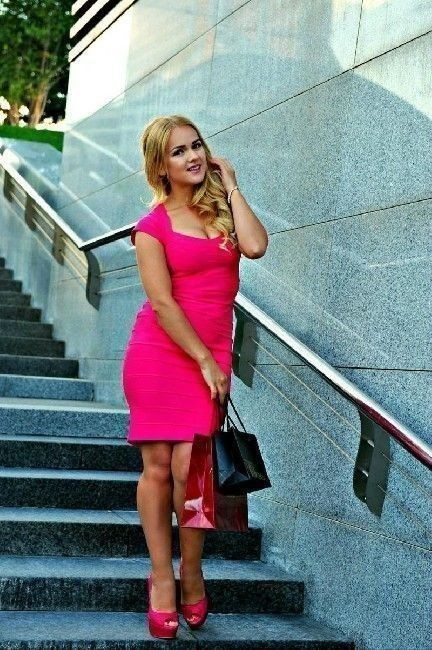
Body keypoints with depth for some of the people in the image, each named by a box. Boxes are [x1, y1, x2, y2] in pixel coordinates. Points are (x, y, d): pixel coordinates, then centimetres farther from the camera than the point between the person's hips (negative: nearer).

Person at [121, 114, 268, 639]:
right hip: (159, 354, -2)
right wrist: (206, 361, -10)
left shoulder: (221, 208, 9)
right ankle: (161, 576, 13)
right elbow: (162, 302, -8)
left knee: (189, 468, -7)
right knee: (157, 468, 0)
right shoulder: (152, 226, -2)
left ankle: (191, 571, 11)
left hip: (209, 355, 2)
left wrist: (230, 186, -3)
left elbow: (256, 246, -13)